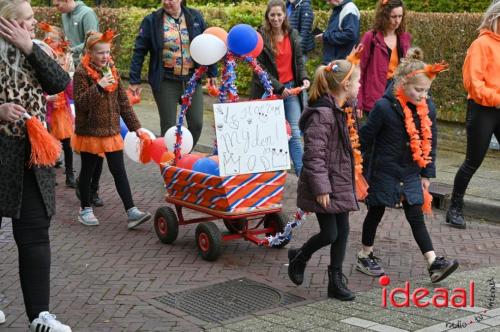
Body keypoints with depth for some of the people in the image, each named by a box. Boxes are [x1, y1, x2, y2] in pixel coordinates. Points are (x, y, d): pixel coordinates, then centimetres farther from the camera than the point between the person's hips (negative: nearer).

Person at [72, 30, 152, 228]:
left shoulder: (112, 70, 8)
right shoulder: (82, 73, -10)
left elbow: (123, 101, 11)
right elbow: (80, 103, -17)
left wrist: (134, 126, 9)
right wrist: (98, 86, -27)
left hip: (112, 131, 5)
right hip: (89, 131, -4)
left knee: (119, 171, 2)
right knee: (87, 171, 9)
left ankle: (131, 212, -1)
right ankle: (85, 209, 24)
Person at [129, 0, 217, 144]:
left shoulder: (195, 17, 4)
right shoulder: (152, 21, -2)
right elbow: (139, 51, -1)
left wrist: (212, 73, 12)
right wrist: (134, 80, -3)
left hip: (192, 79, 2)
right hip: (166, 81, -2)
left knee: (196, 124, 2)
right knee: (168, 126, 1)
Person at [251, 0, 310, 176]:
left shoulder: (293, 35, 6)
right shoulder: (261, 37, -8)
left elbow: (299, 60, 13)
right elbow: (259, 69, -10)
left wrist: (304, 78, -6)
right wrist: (279, 88, -16)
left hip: (291, 88, 3)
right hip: (269, 91, -3)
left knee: (294, 133, -1)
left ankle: (302, 173, 2)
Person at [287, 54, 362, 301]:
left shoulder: (341, 111, 10)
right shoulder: (322, 114, -21)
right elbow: (314, 155, -22)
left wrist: (350, 183, 23)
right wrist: (321, 188, -22)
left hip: (341, 184, 9)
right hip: (325, 186, -9)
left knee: (343, 231, 10)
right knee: (330, 234, -3)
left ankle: (336, 281, 20)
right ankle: (299, 257, 25)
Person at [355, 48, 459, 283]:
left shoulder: (427, 108, -4)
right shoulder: (384, 107, -20)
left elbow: (430, 142, 6)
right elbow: (366, 137, -11)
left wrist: (427, 174, 9)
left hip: (411, 173, 4)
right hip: (384, 172, -4)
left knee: (416, 217, 3)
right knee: (376, 212, 11)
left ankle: (433, 263, 2)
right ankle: (365, 256, 28)